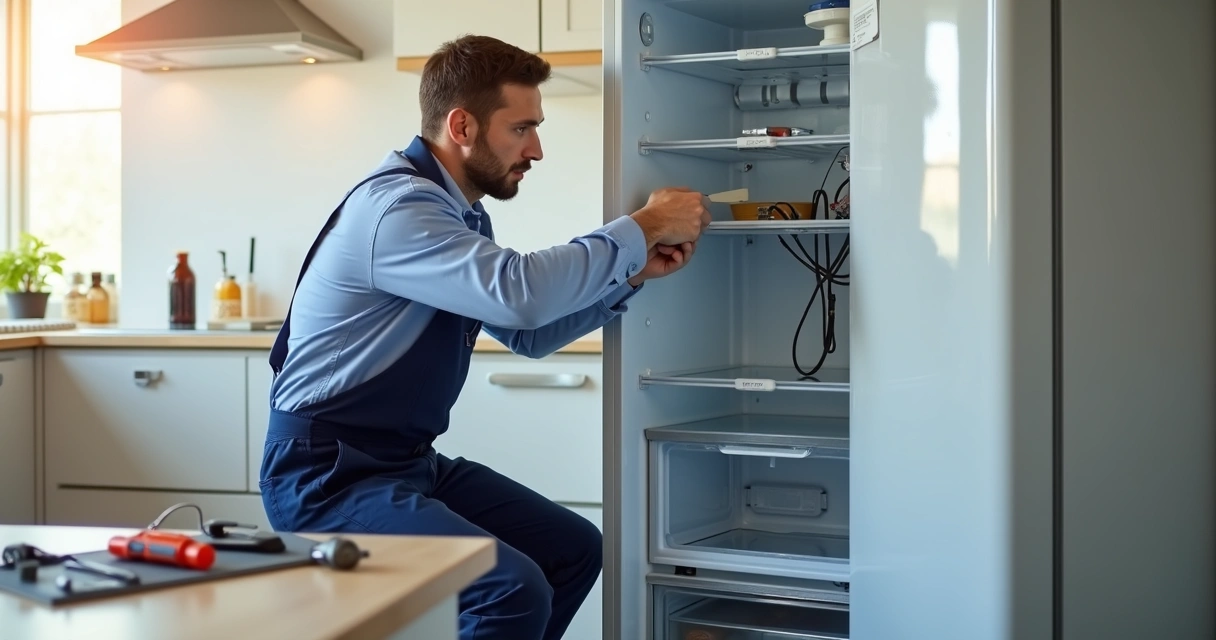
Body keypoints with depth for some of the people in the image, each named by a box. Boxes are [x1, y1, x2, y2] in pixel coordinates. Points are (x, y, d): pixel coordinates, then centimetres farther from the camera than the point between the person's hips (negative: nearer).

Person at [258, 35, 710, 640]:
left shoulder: (461, 212, 11)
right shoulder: (396, 207, -20)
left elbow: (527, 330, 18)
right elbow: (521, 291, -33)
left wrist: (634, 274, 5)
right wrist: (641, 228, -20)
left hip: (409, 460, 10)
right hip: (328, 475, -10)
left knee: (574, 548, 11)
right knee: (515, 590, -25)